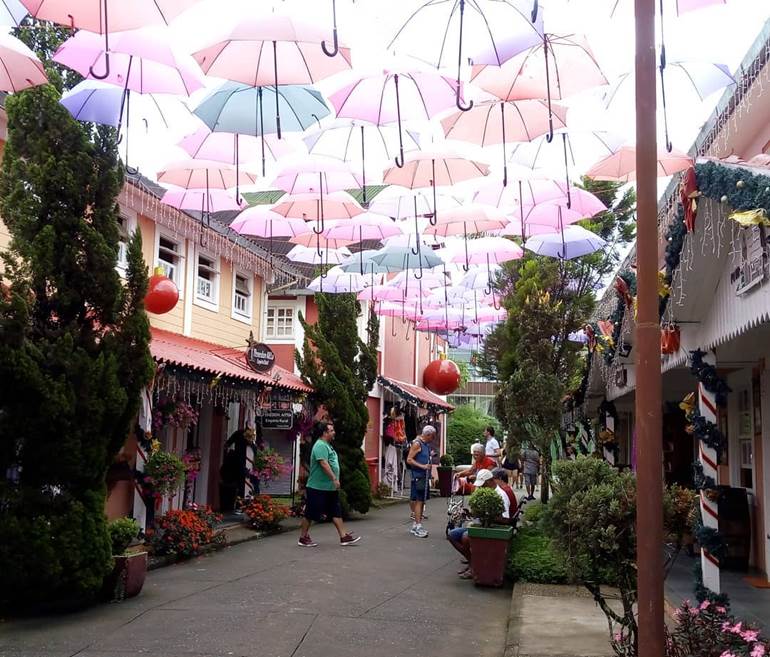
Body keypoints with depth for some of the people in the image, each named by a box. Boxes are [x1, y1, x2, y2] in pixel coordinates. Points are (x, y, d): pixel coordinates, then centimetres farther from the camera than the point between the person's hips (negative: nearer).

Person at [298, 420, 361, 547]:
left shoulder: (327, 445, 16)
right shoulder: (320, 445, -17)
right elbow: (324, 464, -26)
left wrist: (335, 480, 22)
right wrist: (334, 479, -27)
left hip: (330, 488, 10)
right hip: (318, 488, -10)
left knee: (336, 512, 8)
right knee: (310, 514, 1)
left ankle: (344, 537, 9)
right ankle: (303, 538, 12)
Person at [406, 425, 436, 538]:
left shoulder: (427, 444, 17)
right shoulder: (417, 444, -10)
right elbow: (409, 460, -15)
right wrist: (422, 466, -22)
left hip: (425, 476, 9)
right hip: (418, 476, -9)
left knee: (422, 501, 11)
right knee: (418, 500, -9)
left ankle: (415, 526, 19)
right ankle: (418, 526, -9)